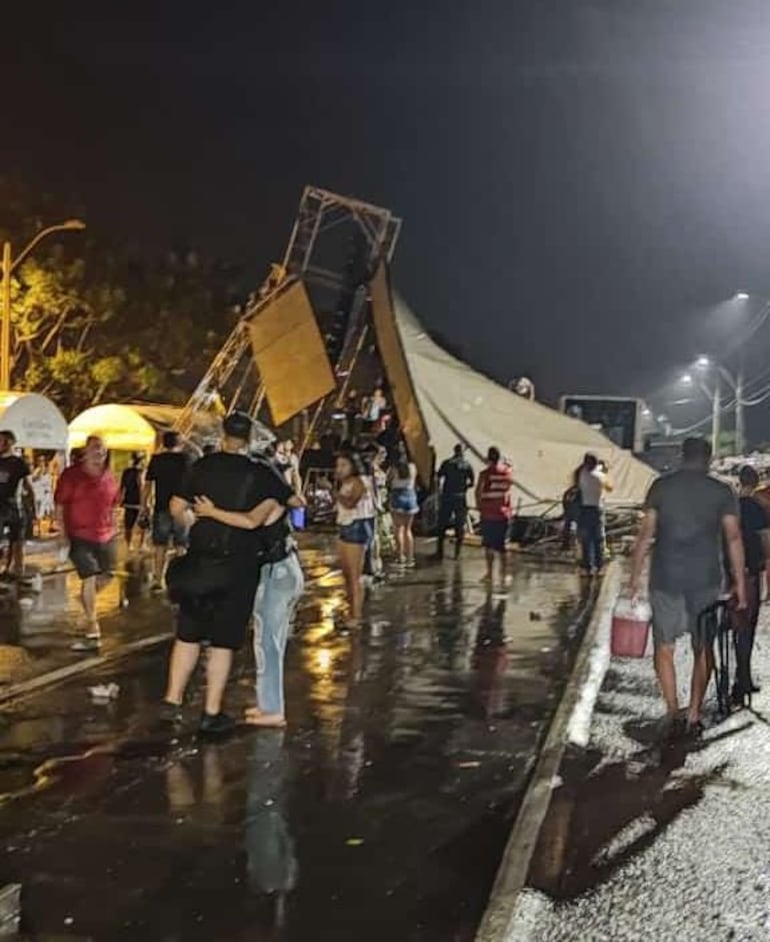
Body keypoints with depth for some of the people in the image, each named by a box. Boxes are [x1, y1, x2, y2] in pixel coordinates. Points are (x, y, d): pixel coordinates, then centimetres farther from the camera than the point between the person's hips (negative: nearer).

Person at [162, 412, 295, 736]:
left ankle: (172, 701, 17)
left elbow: (176, 508, 3)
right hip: (238, 567, -2)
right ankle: (212, 713, 12)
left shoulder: (203, 467, 0)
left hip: (199, 563, 2)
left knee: (188, 634, 14)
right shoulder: (261, 475, -6)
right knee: (223, 641, 6)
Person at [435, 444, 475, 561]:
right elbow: (472, 482, -1)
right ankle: (457, 553, 7)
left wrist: (439, 492, 9)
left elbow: (438, 479, -3)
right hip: (461, 497, 0)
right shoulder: (467, 465, 1)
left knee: (442, 525, 8)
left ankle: (439, 552, 8)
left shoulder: (446, 463, 2)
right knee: (460, 526, 8)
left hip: (446, 497, 0)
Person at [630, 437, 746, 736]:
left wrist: (635, 577, 5)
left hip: (666, 579, 0)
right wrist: (740, 584, 2)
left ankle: (672, 711, -1)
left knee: (664, 647, 10)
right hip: (706, 580, 0)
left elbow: (646, 534, 0)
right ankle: (694, 715, 12)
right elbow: (733, 538, -2)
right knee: (703, 648, 12)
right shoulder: (722, 492, 2)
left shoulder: (661, 486, 2)